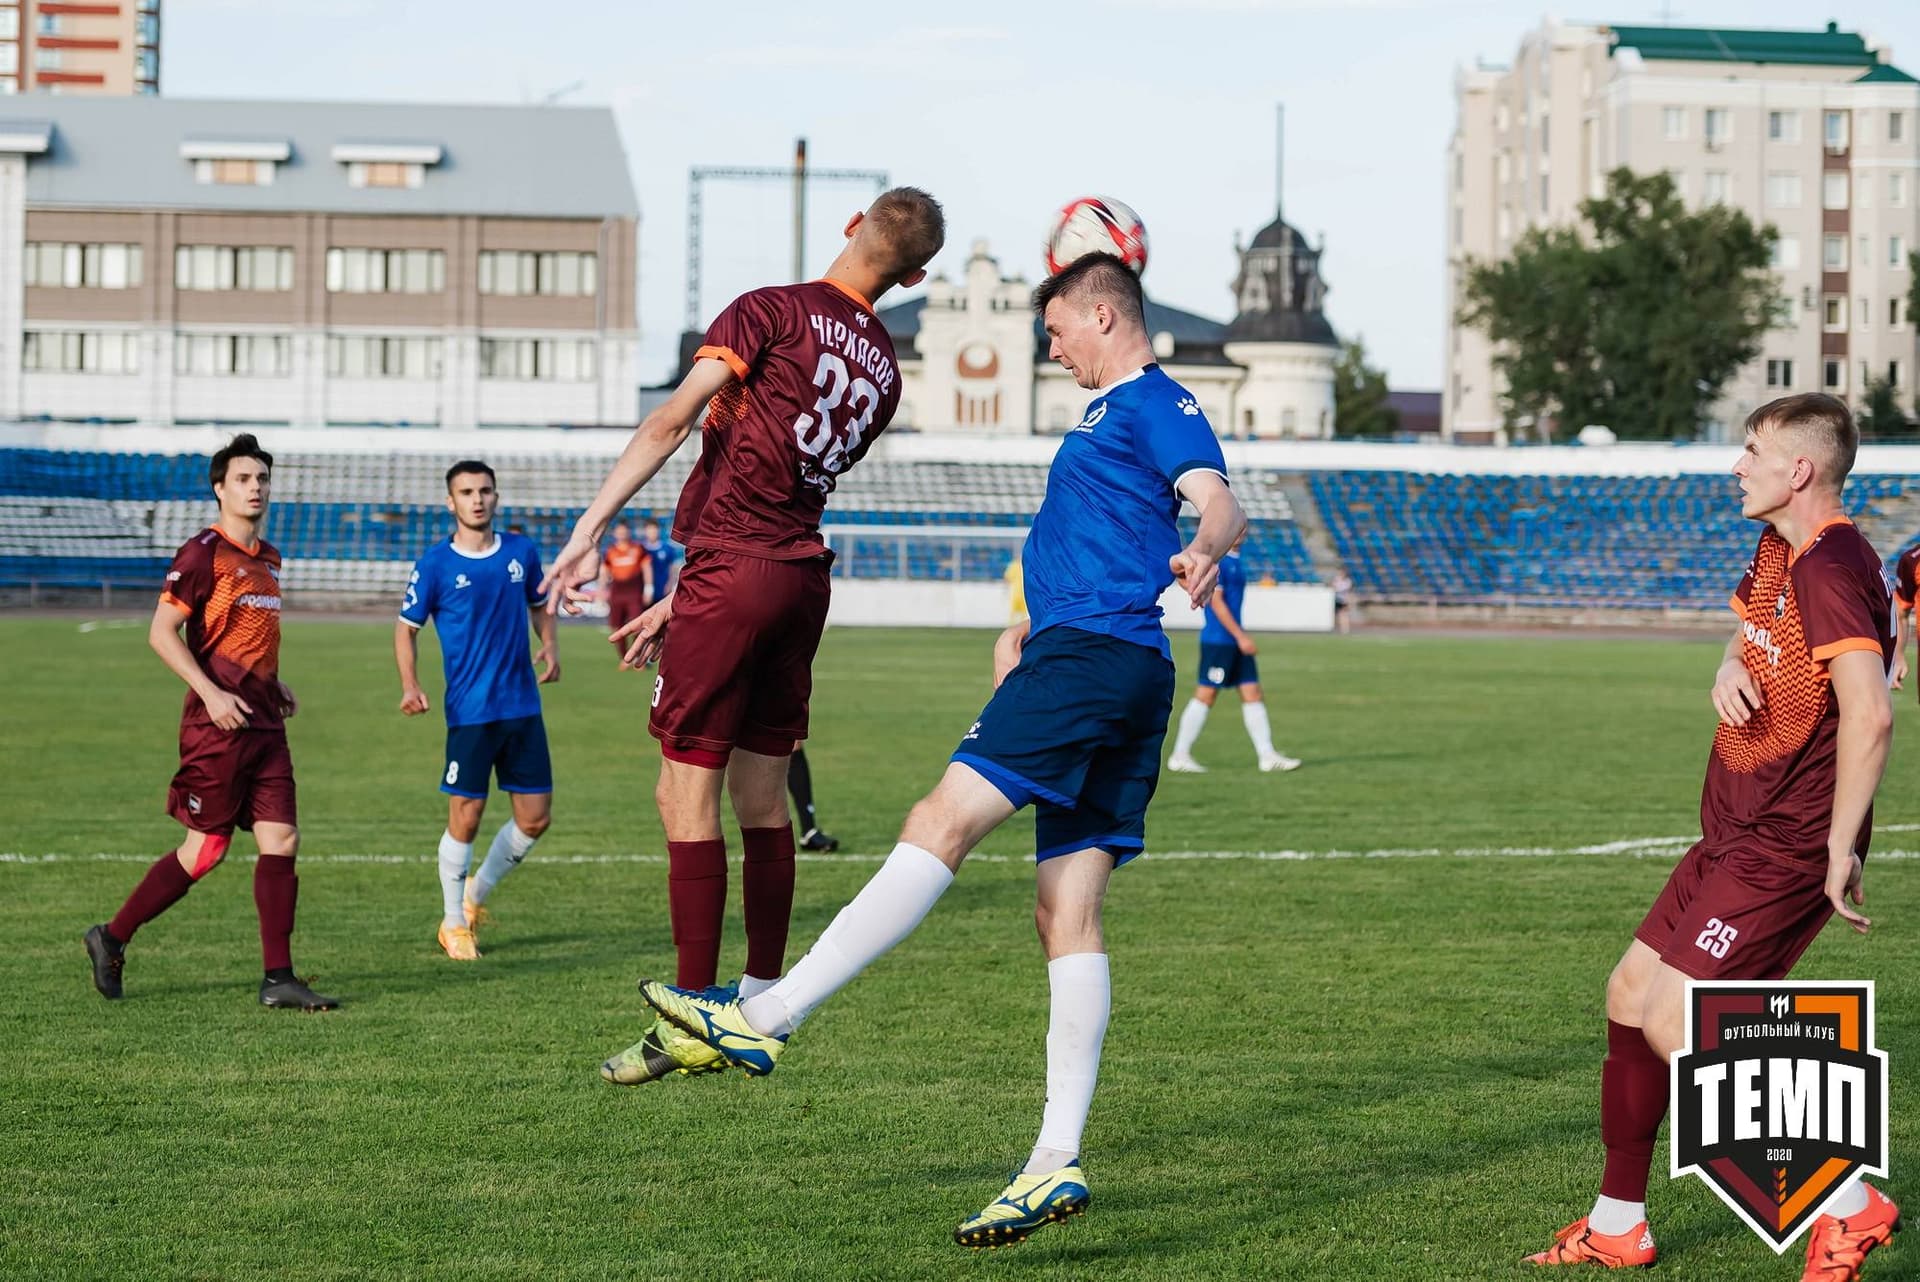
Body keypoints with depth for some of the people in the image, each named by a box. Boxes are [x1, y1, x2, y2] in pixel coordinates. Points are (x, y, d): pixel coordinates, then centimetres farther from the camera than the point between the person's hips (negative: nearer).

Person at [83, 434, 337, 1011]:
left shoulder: (267, 557, 15)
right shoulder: (202, 553, -10)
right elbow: (161, 632, -14)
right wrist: (211, 693, -21)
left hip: (265, 725, 8)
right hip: (218, 725, -8)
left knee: (281, 842, -1)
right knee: (204, 850, -3)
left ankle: (278, 980, 1)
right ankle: (111, 939, 15)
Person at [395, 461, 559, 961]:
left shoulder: (521, 551, 5)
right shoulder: (435, 563, -5)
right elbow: (407, 627, 2)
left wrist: (550, 646, 1)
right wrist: (410, 684, -13)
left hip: (523, 707, 4)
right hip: (469, 710, -4)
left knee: (536, 817, 4)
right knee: (466, 817, -3)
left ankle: (476, 893, 28)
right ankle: (454, 923, 16)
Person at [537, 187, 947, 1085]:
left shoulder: (774, 312, -7)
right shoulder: (883, 370, 13)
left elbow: (670, 423, -16)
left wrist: (589, 529, -17)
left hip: (731, 574, -7)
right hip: (804, 578, 7)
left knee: (686, 798, -3)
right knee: (761, 796, 14)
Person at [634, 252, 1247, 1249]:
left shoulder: (1154, 403, -2)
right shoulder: (1110, 415, 30)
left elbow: (1219, 500, -21)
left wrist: (1206, 550, -42)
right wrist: (1028, 625, 35)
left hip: (1087, 656, -11)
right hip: (1127, 677, 11)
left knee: (941, 824, -18)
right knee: (1067, 916, 3)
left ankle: (765, 1019, -25)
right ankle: (1057, 1162, -2)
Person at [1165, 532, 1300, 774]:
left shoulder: (1235, 561, 15)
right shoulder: (1216, 560, -13)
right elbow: (1216, 601, -18)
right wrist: (1240, 636, -19)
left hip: (1235, 641, 9)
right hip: (1217, 641, -9)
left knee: (1252, 694, 5)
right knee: (1206, 695, -4)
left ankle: (1267, 755, 6)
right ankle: (1179, 756, 3)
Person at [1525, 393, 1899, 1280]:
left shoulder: (1830, 569, -21)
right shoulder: (1777, 551, 11)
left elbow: (1869, 713, -30)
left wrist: (1840, 851, -27)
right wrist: (1731, 669, 4)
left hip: (1785, 850, -10)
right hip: (1736, 837, 10)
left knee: (1674, 1024, -14)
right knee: (1630, 996, 14)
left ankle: (1848, 1204, -7)